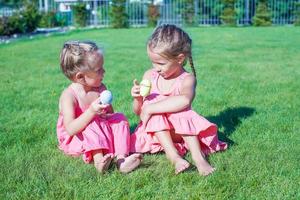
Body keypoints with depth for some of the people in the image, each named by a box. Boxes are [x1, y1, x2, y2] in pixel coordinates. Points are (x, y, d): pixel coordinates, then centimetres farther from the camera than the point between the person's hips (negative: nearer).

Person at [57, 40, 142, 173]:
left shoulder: (101, 88, -5)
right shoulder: (68, 96, -24)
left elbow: (110, 113, 5)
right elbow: (70, 129, -33)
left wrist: (107, 115, -19)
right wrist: (91, 111, -42)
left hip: (102, 133, 6)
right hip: (76, 140, -6)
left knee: (120, 118, -14)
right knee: (92, 125, -31)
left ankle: (121, 159, -30)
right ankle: (98, 160, -36)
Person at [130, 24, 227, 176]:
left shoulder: (187, 79, -15)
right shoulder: (149, 75, -4)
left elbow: (184, 100, -41)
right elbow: (138, 112, 2)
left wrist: (149, 109, -39)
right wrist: (138, 99, -22)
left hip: (178, 129, -3)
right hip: (154, 129, 3)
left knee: (183, 113, -31)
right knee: (156, 115, -28)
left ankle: (198, 157, -37)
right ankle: (174, 156, -38)